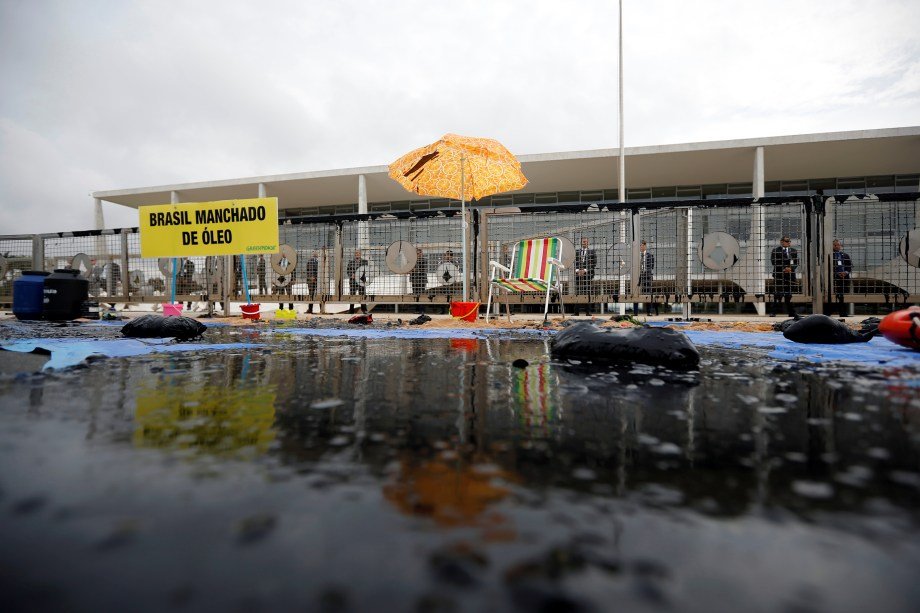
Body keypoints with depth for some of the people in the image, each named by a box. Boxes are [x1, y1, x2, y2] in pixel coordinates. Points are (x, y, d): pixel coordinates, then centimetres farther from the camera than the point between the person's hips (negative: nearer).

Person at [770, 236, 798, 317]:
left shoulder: (794, 251, 14)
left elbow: (796, 262, 9)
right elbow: (774, 262, -6)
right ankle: (773, 312, -5)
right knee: (777, 294, -7)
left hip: (790, 275, 4)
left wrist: (791, 268, -10)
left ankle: (791, 313, 11)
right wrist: (784, 268, -14)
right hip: (779, 275, -4)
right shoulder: (775, 250, 2)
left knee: (789, 295, 6)